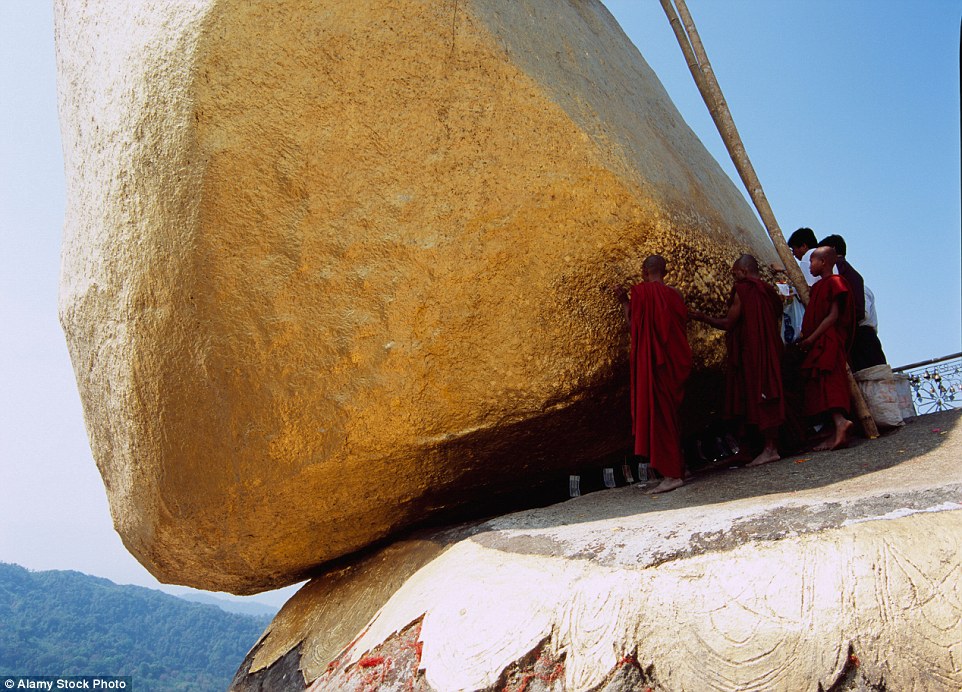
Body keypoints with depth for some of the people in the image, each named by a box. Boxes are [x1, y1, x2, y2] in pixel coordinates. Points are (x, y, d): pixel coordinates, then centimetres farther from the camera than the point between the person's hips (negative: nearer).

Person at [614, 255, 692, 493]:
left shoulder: (640, 290, -10)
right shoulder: (674, 294, 9)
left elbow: (634, 324, -8)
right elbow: (682, 321, 17)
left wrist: (624, 301, 5)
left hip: (651, 362, -7)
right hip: (674, 362, 7)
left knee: (657, 414, -2)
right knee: (670, 414, 17)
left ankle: (672, 475, -2)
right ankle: (678, 469, 25)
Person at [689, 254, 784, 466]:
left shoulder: (742, 291, -11)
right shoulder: (768, 291, 12)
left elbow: (728, 324, -13)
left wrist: (703, 318, -1)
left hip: (751, 354, -8)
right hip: (770, 352, 8)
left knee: (757, 396, -5)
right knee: (769, 396, 10)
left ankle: (770, 449, -4)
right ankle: (773, 446, 14)